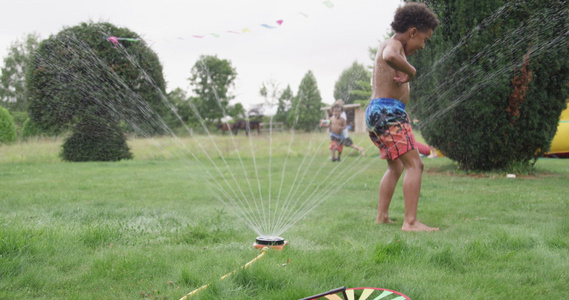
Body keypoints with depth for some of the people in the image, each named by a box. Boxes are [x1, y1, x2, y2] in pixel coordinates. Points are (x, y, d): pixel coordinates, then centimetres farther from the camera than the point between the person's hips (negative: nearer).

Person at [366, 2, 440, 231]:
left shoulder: (391, 46, 22)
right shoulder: (393, 44, -8)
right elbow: (389, 57, -36)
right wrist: (411, 71, -21)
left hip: (375, 113, 10)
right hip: (389, 112, -10)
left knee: (395, 168, 21)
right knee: (414, 165, -12)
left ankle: (382, 216, 21)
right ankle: (410, 222, -19)